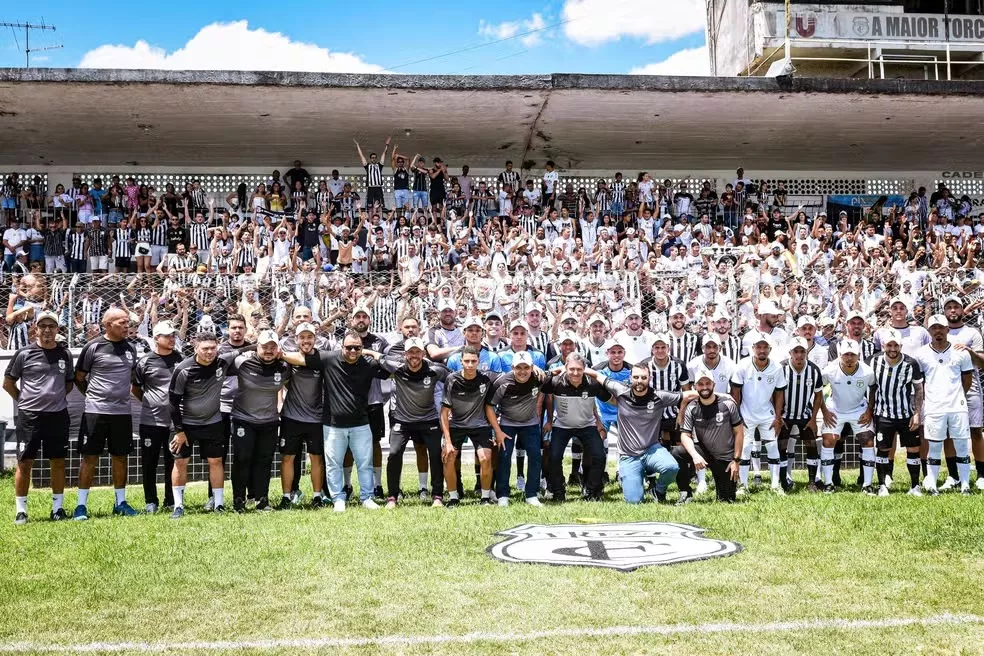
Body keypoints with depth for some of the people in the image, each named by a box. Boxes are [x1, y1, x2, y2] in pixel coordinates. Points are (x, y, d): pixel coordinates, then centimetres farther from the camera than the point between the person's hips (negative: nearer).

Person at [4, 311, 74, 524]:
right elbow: (8, 383, 4)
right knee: (25, 462, 1)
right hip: (29, 416, -3)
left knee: (58, 462, 8)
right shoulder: (24, 353, -3)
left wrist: (57, 397, 8)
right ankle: (21, 510, 10)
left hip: (58, 415, 3)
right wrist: (24, 401, 1)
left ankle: (57, 508, 18)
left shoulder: (65, 354, 6)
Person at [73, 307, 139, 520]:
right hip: (96, 411, -5)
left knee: (120, 457, 10)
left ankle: (120, 502, 21)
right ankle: (81, 505, 6)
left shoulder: (130, 348, 9)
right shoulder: (93, 347, -6)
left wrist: (122, 394, 13)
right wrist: (94, 395, 5)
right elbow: (79, 378, 1)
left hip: (122, 412, 5)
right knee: (90, 457, -1)